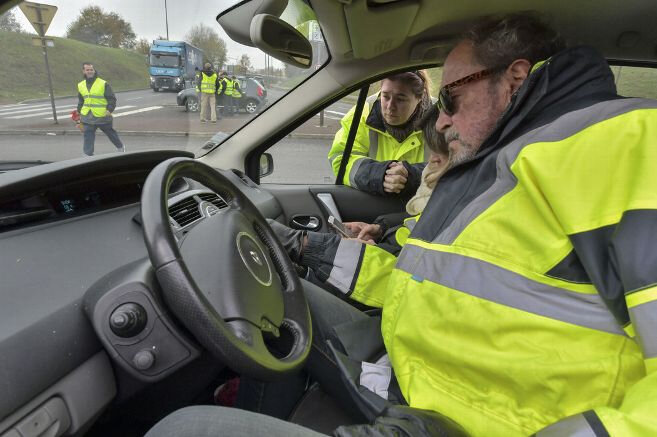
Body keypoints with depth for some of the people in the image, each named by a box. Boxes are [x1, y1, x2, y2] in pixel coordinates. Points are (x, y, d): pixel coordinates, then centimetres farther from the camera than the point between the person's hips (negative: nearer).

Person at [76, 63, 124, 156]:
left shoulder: (103, 84, -7)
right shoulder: (81, 85, 9)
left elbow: (112, 98, -6)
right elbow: (81, 100, 22)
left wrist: (110, 109, -17)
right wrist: (79, 111, 18)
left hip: (102, 116, -3)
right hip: (87, 117, 4)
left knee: (111, 133, 14)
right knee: (87, 137, -2)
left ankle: (120, 147, 37)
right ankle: (88, 154, 2)